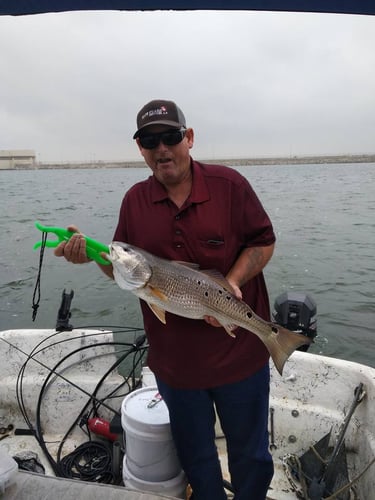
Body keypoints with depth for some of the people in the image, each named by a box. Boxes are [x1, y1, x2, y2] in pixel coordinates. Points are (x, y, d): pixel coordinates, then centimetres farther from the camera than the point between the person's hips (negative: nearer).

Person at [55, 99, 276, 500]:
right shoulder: (134, 200, -1)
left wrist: (232, 283, -21)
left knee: (250, 454, 21)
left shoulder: (228, 184, -9)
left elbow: (263, 242, -5)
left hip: (239, 353, -2)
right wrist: (90, 253, -16)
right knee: (194, 455, 26)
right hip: (175, 359, 3)